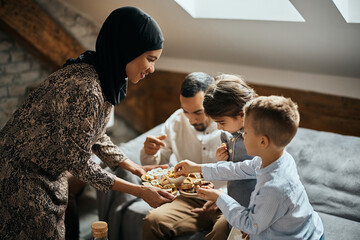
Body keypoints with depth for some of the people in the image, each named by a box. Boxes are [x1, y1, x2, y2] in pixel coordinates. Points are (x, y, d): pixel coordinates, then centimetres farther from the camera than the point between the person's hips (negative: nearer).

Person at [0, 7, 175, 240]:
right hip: (22, 174, -9)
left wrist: (136, 168, 5)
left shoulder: (108, 78, -4)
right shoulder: (83, 87, -34)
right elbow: (79, 162, -26)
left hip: (52, 173, 9)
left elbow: (95, 136, 7)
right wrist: (140, 191, -22)